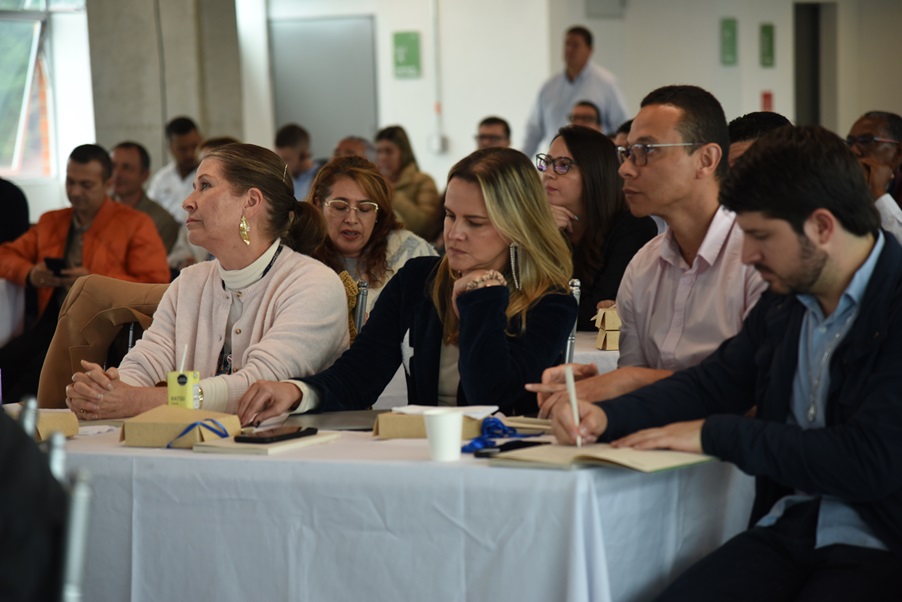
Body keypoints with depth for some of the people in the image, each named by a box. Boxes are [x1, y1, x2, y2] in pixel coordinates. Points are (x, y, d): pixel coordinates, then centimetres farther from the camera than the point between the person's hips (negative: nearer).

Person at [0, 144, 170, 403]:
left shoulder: (135, 225, 8)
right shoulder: (50, 222, 23)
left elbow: (155, 286, -1)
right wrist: (30, 274, 1)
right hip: (53, 320, 5)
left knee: (43, 369, -34)